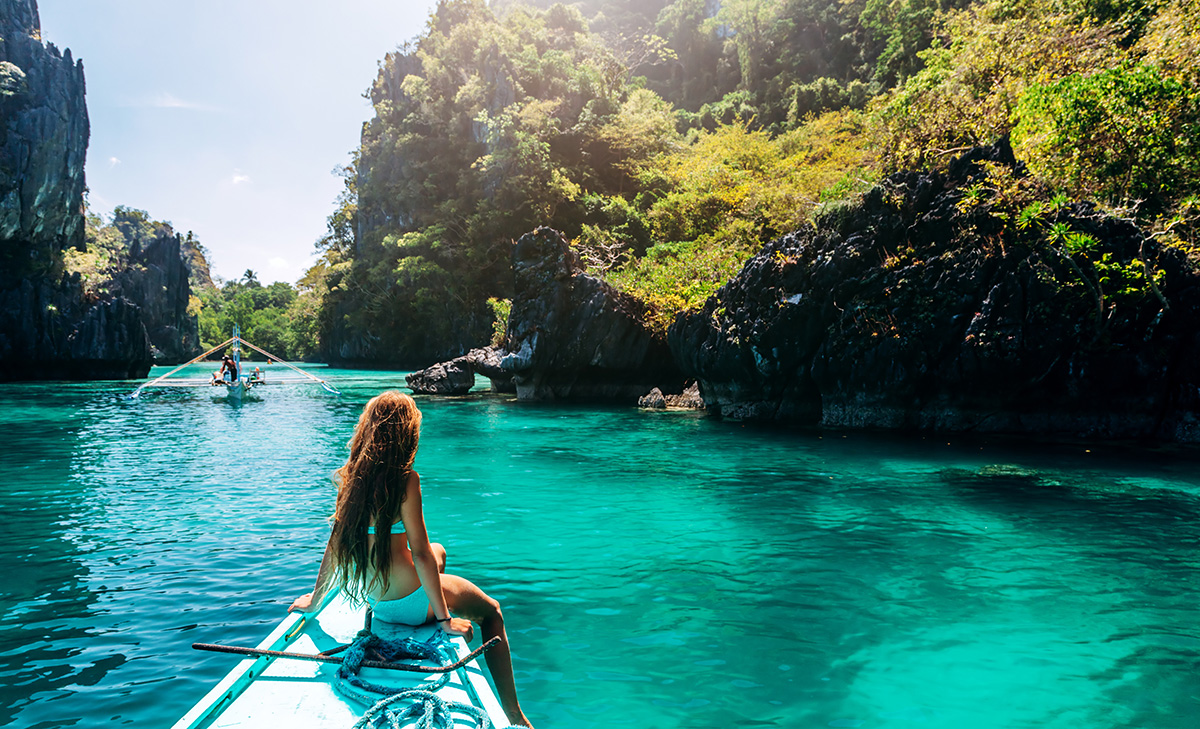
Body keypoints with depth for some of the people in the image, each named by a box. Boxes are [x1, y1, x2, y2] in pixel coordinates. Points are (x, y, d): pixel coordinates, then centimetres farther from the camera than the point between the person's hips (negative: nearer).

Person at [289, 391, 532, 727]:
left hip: (373, 599, 7)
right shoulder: (405, 479, -22)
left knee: (439, 552, 33)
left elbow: (335, 543, 4)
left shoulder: (352, 475, -3)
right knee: (491, 611, 15)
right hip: (407, 602, -7)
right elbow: (419, 552, -20)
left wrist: (315, 600, 18)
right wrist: (443, 618, -13)